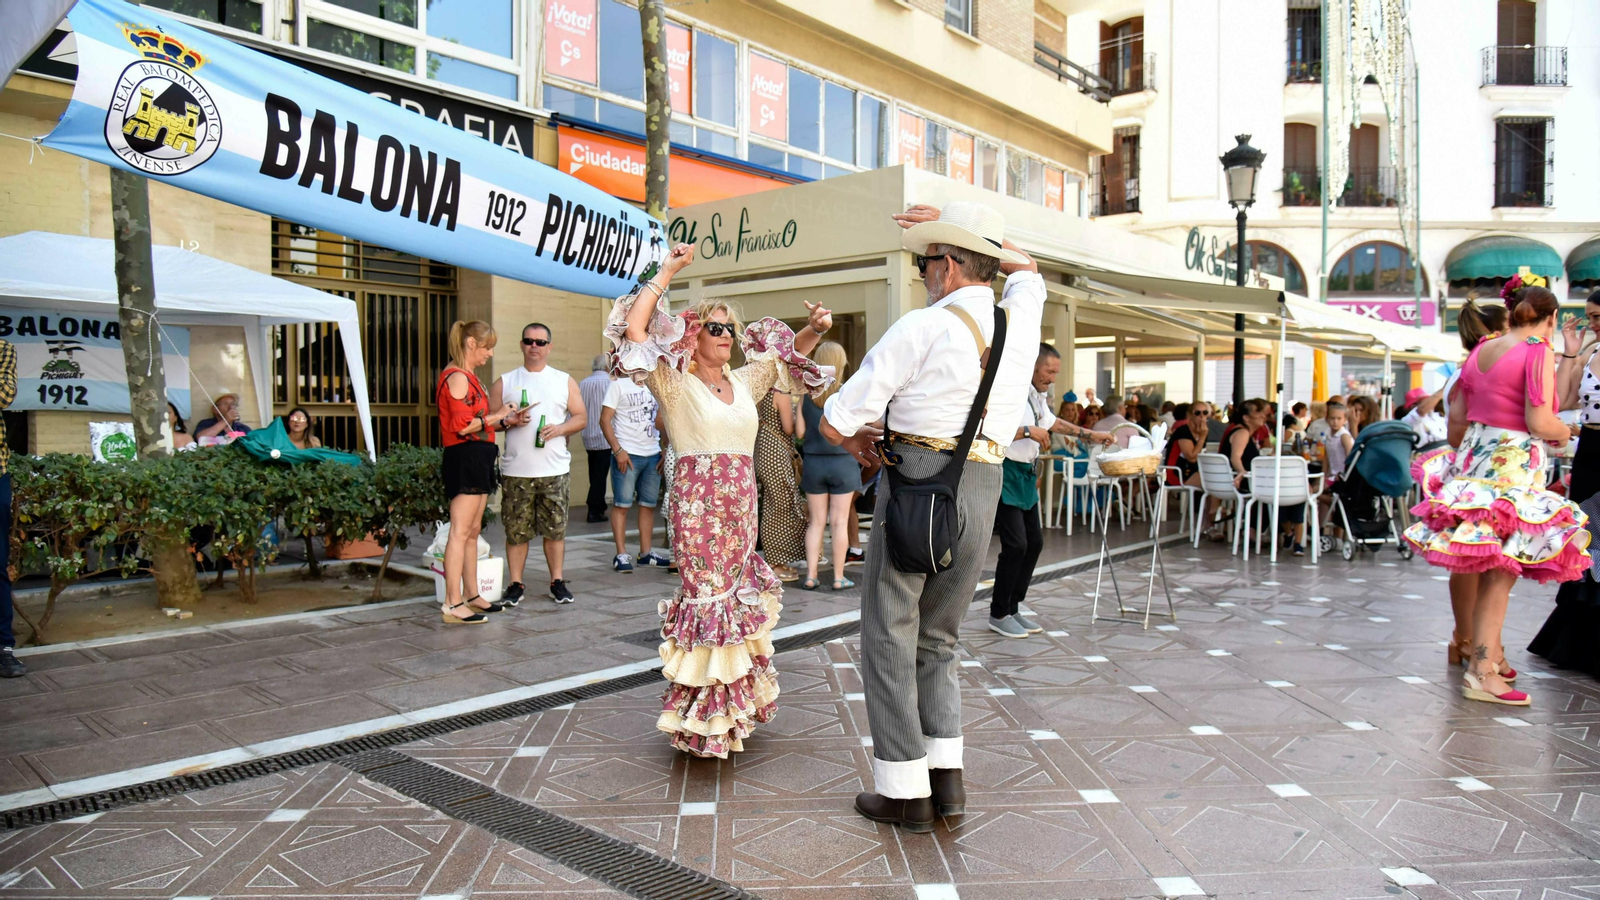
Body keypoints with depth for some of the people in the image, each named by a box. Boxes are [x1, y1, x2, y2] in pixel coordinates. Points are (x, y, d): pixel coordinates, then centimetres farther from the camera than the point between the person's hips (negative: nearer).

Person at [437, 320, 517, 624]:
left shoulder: (469, 377, 20)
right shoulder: (458, 377, -12)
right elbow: (462, 425, -20)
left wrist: (503, 419, 9)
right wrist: (496, 416, -9)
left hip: (477, 458, 11)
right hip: (465, 457, -11)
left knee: (473, 531, 13)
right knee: (460, 532, -10)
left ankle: (472, 596, 20)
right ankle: (453, 605, -9)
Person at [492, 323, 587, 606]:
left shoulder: (565, 381, 11)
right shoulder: (504, 382, 10)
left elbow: (581, 417, 9)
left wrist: (560, 428, -10)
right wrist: (509, 421, -12)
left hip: (554, 469, 0)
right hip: (516, 470, 0)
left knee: (555, 528, 3)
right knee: (516, 530, 1)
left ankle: (558, 581, 13)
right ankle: (516, 584, 11)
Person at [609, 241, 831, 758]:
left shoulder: (745, 380, 14)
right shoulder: (675, 383, -4)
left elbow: (790, 353, 26)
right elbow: (634, 330, -15)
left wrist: (816, 328, 6)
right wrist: (666, 273, -11)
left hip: (742, 506, 6)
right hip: (698, 506, -6)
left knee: (739, 596, 13)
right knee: (707, 600, -4)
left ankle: (737, 706, 27)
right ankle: (704, 719, 9)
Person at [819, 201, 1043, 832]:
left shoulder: (922, 327, -7)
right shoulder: (1022, 315, 8)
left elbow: (834, 422, -4)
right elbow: (1026, 269, 36)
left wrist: (857, 440, 19)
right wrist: (959, 229, 28)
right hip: (985, 489, 6)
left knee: (888, 637, 5)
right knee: (936, 638, 18)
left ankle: (904, 791, 9)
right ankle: (947, 777, 15)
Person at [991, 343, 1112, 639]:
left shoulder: (1037, 396, 12)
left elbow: (1051, 422, 30)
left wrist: (1090, 434, 30)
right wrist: (1028, 431, -23)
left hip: (1025, 475, 10)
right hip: (1005, 473, -10)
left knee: (1034, 542, 11)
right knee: (1015, 545, -10)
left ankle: (1013, 608, 22)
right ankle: (998, 615, 3)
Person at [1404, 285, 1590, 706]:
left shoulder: (1480, 350, 11)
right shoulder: (1538, 351, -9)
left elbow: (1456, 416, 14)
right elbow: (1539, 422, -15)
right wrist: (1563, 432, 5)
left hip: (1474, 459, 7)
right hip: (1514, 465, -7)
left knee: (1477, 565, 14)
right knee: (1500, 572, -3)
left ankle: (1485, 648, 26)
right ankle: (1482, 671, 0)